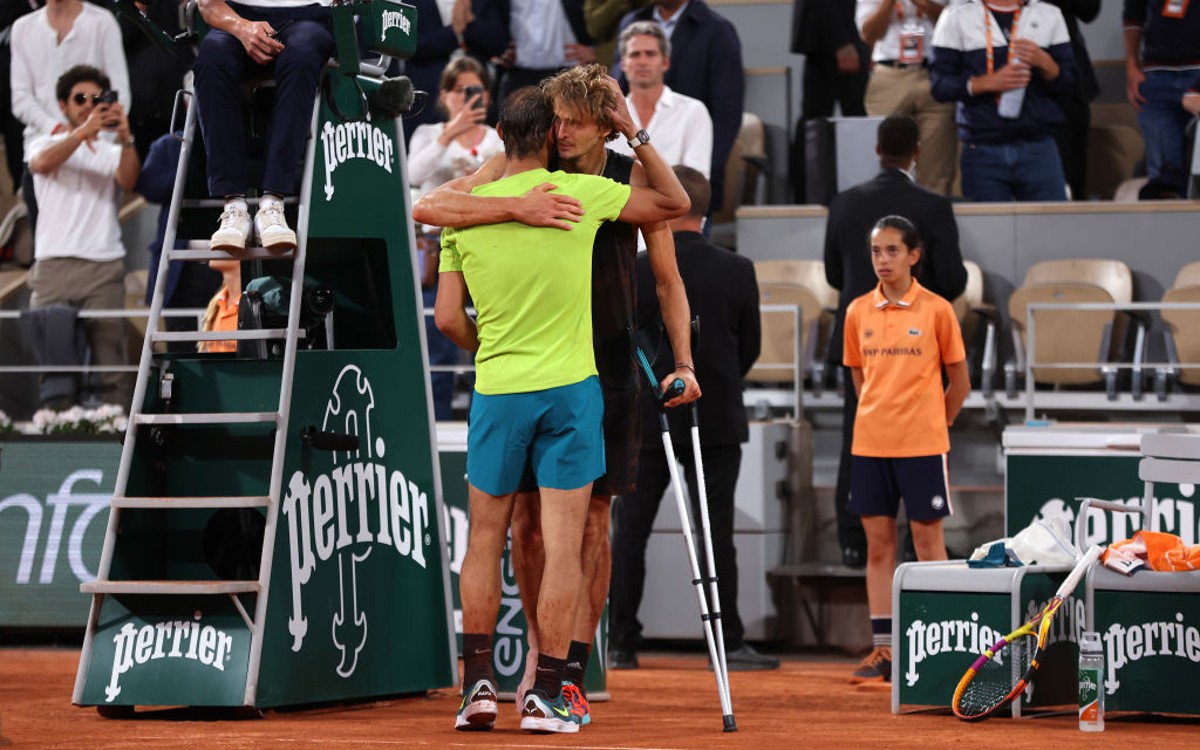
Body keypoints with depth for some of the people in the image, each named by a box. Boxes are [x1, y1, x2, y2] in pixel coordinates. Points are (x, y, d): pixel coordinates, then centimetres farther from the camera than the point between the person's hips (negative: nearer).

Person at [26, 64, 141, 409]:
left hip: (104, 267, 0)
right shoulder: (45, 144, 14)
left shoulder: (111, 151, 16)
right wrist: (83, 132, -24)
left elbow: (128, 181, -5)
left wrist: (125, 139, -23)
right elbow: (42, 163, -10)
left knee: (110, 358, -6)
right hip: (53, 264, 0)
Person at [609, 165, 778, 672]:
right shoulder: (738, 271, -2)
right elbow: (751, 348, 5)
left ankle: (621, 644, 6)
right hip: (718, 421, 2)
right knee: (718, 533, 5)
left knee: (629, 533, 6)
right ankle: (729, 643, 3)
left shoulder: (636, 272, -10)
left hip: (647, 420, -2)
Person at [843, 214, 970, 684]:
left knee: (928, 542, 0)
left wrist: (933, 423, 4)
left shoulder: (936, 310, -4)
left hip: (922, 447, -4)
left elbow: (959, 382, 3)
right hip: (870, 445, 4)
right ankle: (883, 649, 9)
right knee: (878, 544, 5)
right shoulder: (858, 312, 6)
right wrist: (879, 418, 10)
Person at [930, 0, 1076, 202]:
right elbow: (940, 85, 1)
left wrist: (1044, 63, -11)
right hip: (982, 152, -1)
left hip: (1039, 148, 1)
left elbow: (1068, 85, 10)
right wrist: (989, 82, -15)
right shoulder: (957, 18, 7)